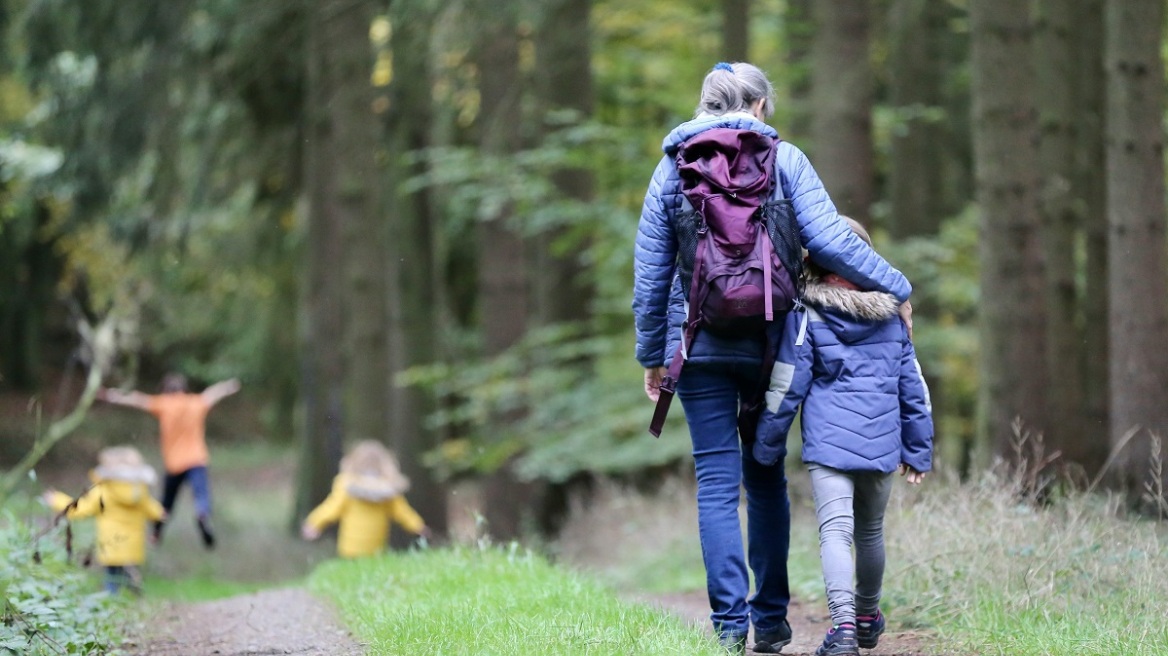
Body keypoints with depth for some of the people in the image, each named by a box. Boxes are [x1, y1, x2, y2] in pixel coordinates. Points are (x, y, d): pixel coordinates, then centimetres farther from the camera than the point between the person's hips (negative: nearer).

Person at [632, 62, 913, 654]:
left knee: (717, 482, 1)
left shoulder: (673, 168, 6)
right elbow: (828, 240, -8)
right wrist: (895, 288, 2)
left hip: (699, 343, 0)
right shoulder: (783, 159, 1)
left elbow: (650, 273, 6)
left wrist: (652, 354, 13)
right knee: (765, 477, 13)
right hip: (769, 341, 0)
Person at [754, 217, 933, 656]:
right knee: (870, 531, 21)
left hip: (828, 443, -4)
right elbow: (913, 387, 14)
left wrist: (765, 447, 7)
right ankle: (868, 617, 37)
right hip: (881, 445, 4)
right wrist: (918, 451, 21)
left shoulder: (807, 315, -3)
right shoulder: (891, 315, 10)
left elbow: (786, 388, -3)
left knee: (835, 532, -12)